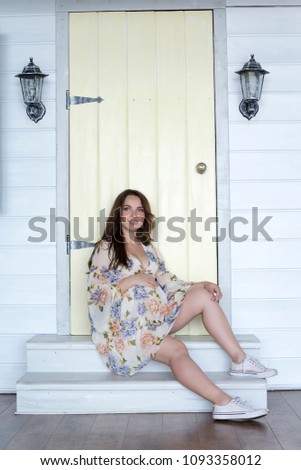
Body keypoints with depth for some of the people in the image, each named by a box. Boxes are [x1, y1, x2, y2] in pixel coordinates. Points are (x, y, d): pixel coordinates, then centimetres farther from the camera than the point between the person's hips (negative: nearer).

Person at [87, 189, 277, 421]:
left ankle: (240, 360, -19)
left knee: (203, 295, -16)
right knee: (176, 350, -32)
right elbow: (95, 291, -8)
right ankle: (224, 402, -41)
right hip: (126, 325, -6)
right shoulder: (106, 248, 1)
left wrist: (204, 284, -4)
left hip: (156, 318, 6)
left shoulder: (149, 249, 20)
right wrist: (131, 281, -18)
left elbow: (169, 283, 11)